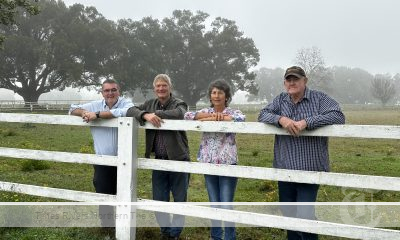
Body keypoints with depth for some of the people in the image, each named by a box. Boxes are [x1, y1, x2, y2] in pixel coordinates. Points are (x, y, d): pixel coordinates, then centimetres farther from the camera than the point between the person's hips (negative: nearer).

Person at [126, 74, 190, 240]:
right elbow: (131, 110, -3)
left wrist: (155, 114, -19)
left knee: (180, 200, 6)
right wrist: (146, 115, -22)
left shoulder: (179, 104, -4)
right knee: (159, 201, 12)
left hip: (178, 160, -4)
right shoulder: (150, 104, 10)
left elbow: (179, 114, -28)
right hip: (159, 161, 4)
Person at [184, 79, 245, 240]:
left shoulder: (233, 112, -2)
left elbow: (241, 119, -26)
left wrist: (209, 119, -20)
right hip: (209, 164, 4)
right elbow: (187, 116, -8)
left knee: (226, 206, -2)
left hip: (227, 164, -3)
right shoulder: (206, 111, 8)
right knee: (214, 205, 13)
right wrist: (211, 115, -19)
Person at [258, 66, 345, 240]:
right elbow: (262, 115, 2)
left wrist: (306, 122, -24)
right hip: (285, 170, 5)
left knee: (304, 217, -10)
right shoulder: (280, 100, 10)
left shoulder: (319, 98, -3)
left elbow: (338, 116, -16)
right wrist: (281, 119, -19)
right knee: (288, 216, 16)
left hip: (309, 170, -5)